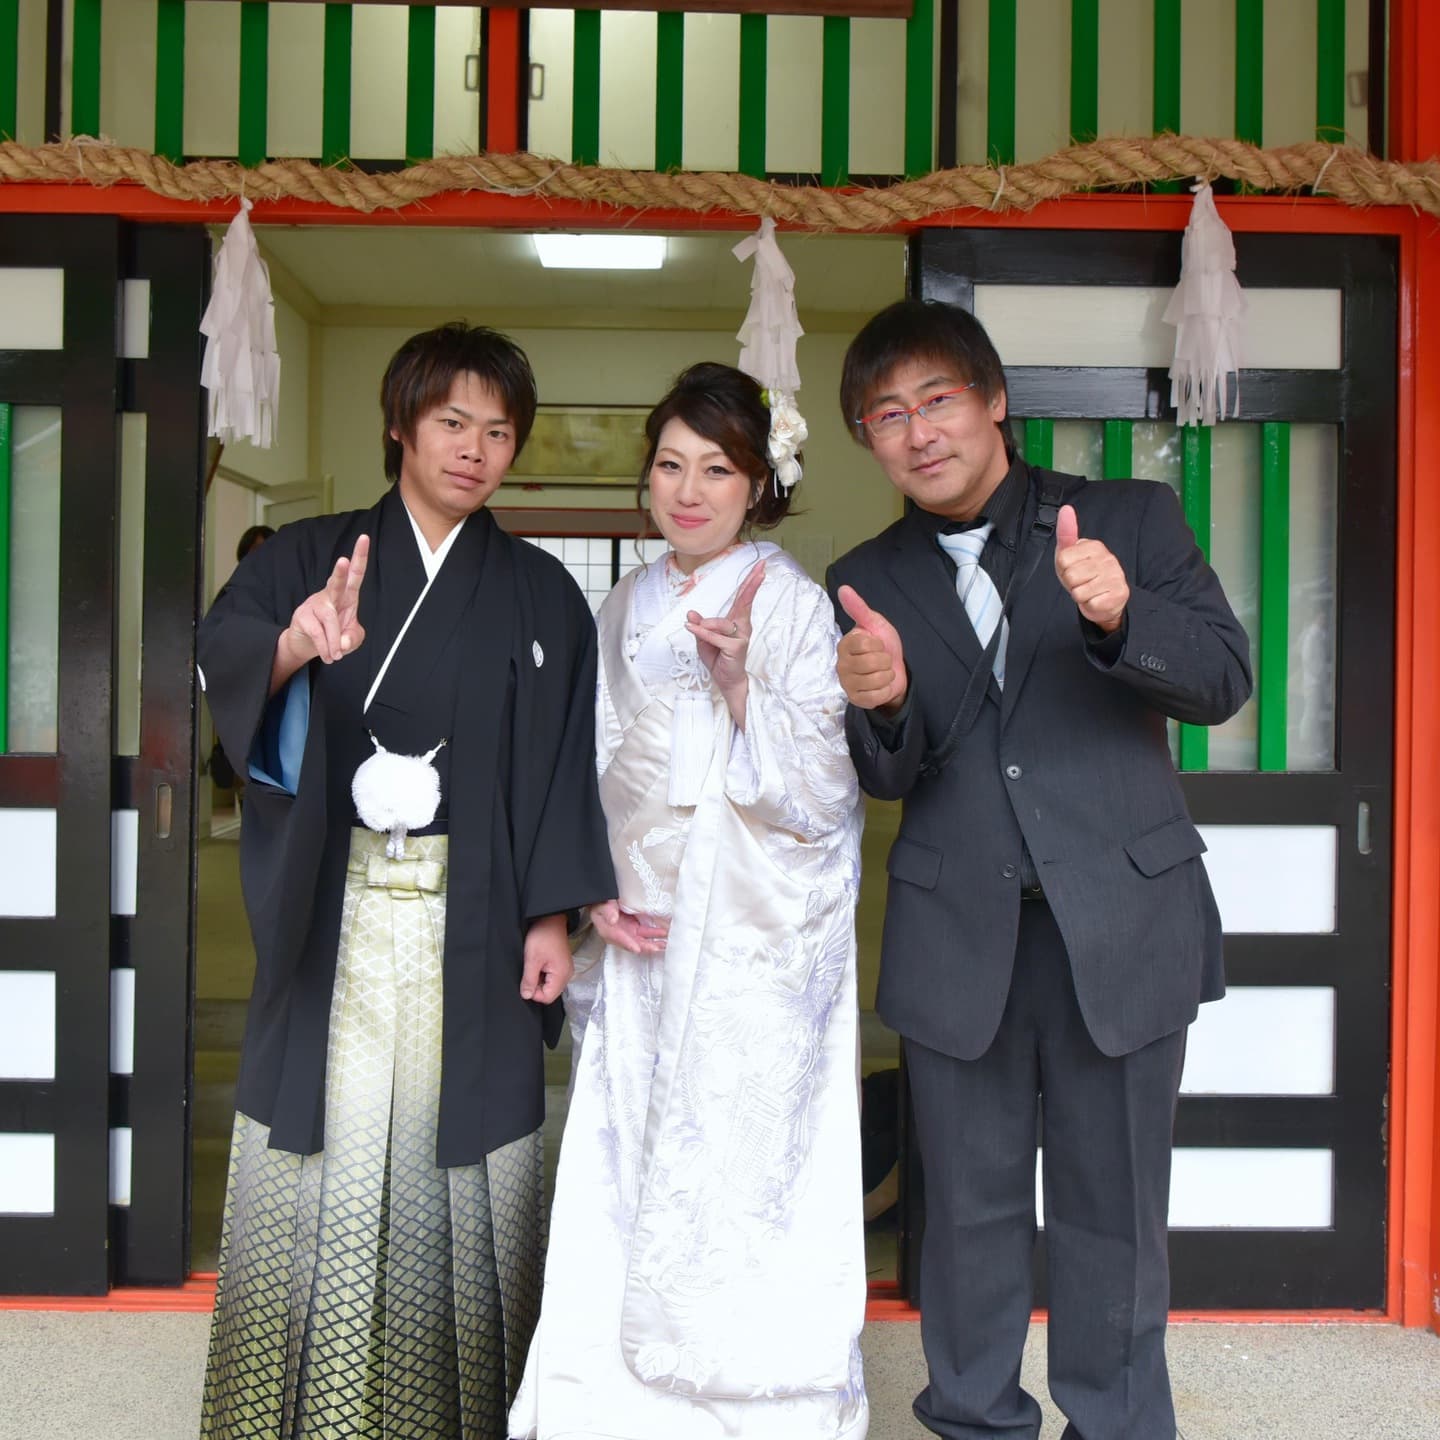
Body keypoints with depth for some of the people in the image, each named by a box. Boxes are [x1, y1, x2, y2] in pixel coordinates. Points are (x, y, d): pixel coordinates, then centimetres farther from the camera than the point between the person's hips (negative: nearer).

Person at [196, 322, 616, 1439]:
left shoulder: (540, 594, 8)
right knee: (317, 1154, 1)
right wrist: (295, 645, -33)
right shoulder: (308, 558, 7)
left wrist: (550, 915, -6)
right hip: (331, 920, 0)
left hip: (472, 927, 0)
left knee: (460, 1158, 1)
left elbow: (559, 760, 3)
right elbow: (223, 653, -11)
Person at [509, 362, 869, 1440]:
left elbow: (819, 794, -11)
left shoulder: (796, 605, -6)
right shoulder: (626, 609, 11)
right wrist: (595, 891, 2)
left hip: (756, 947, -5)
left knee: (741, 1172, -1)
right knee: (630, 1172, 8)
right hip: (645, 944, 5)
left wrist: (738, 681, -23)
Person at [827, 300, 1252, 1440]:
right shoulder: (867, 585, 7)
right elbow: (892, 778, 4)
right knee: (971, 1214, 13)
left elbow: (1225, 680, -5)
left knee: (1113, 1217, 9)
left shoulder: (1133, 519, 2)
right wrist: (881, 701, -19)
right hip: (958, 940, 2)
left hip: (1121, 927, -1)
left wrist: (1119, 614, -25)